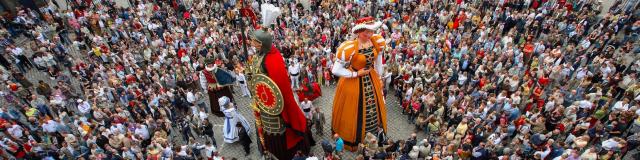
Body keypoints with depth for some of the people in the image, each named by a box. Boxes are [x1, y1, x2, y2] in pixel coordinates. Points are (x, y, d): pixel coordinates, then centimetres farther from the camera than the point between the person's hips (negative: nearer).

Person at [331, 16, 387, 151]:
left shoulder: (376, 42, -10)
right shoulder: (350, 48, -28)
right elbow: (336, 70, -24)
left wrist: (378, 79, 15)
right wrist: (356, 74, -19)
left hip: (371, 80, 6)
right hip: (353, 83, -6)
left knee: (373, 110, 22)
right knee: (354, 113, 10)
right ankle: (351, 141, 33)